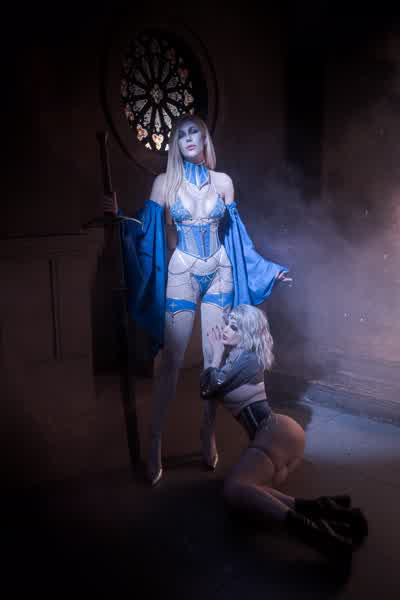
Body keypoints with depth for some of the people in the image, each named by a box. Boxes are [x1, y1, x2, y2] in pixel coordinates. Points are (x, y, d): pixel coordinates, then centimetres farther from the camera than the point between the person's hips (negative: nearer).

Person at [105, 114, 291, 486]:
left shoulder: (223, 182, 6)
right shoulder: (165, 182, 1)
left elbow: (235, 235, 11)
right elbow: (144, 229, -1)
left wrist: (268, 269, 12)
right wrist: (118, 217, -19)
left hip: (219, 275, 3)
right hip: (181, 275, -2)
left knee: (216, 357, 5)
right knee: (171, 358, -3)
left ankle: (208, 434, 21)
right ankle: (155, 443, 8)